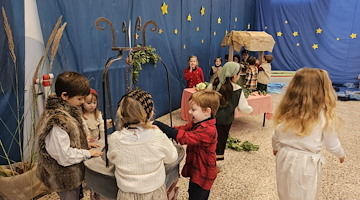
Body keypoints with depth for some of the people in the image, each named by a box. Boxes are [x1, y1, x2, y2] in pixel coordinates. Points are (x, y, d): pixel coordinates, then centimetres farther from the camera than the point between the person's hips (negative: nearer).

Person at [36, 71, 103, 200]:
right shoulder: (57, 121, -31)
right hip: (66, 178, -9)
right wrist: (87, 153, -17)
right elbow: (65, 156, -29)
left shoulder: (67, 111, 0)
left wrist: (84, 143, 0)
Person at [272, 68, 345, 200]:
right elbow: (332, 144, -5)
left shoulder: (286, 111, -9)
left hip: (286, 159, 3)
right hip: (307, 163, -3)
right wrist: (341, 154, 17)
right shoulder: (324, 115, -19)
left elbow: (276, 137, 3)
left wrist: (276, 148, 25)